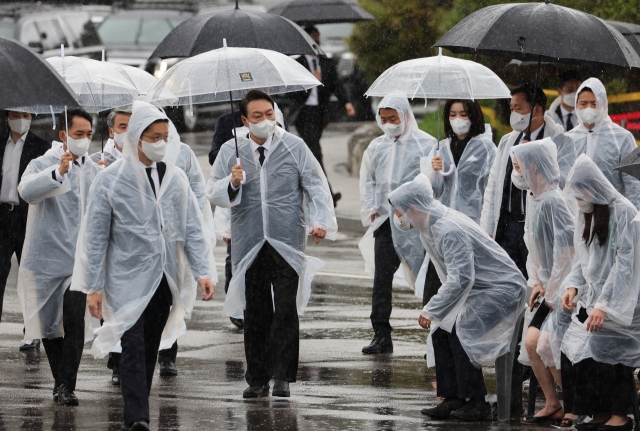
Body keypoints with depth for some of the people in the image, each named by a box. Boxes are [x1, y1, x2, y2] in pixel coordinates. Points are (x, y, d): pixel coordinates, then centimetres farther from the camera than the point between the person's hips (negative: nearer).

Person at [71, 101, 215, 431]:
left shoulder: (176, 178, 6)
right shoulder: (110, 180, -5)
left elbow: (193, 229, 8)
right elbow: (95, 238, -2)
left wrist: (202, 272, -4)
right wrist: (94, 287, -5)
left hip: (164, 281, 4)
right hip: (128, 282, -4)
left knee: (150, 351, 10)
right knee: (134, 349, -12)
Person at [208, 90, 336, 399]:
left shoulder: (294, 147, 6)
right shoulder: (230, 151, 8)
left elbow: (316, 185, 7)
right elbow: (213, 193, 10)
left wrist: (320, 221, -7)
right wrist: (232, 182, -12)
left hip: (287, 242, -1)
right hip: (248, 243, 1)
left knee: (286, 310, -7)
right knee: (254, 312, 2)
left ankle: (283, 377, -2)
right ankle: (257, 379, 9)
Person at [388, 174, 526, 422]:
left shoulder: (450, 231, -27)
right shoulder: (429, 227, 5)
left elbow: (460, 279, -32)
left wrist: (432, 310, -28)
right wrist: (434, 310, 7)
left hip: (503, 289, -10)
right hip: (477, 289, 10)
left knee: (459, 330, -21)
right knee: (440, 331, 0)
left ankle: (476, 402, -15)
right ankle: (452, 399, 2)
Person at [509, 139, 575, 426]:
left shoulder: (552, 201, -21)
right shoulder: (534, 199, 9)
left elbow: (567, 249, -23)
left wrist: (554, 291, -16)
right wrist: (537, 283, 5)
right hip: (549, 287, 9)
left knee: (549, 346, -14)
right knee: (531, 341, 3)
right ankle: (553, 405, 13)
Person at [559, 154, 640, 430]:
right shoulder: (586, 214, 11)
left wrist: (604, 304, -23)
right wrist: (573, 286, -1)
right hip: (592, 297, 8)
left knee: (608, 355, -14)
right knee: (574, 350, -2)